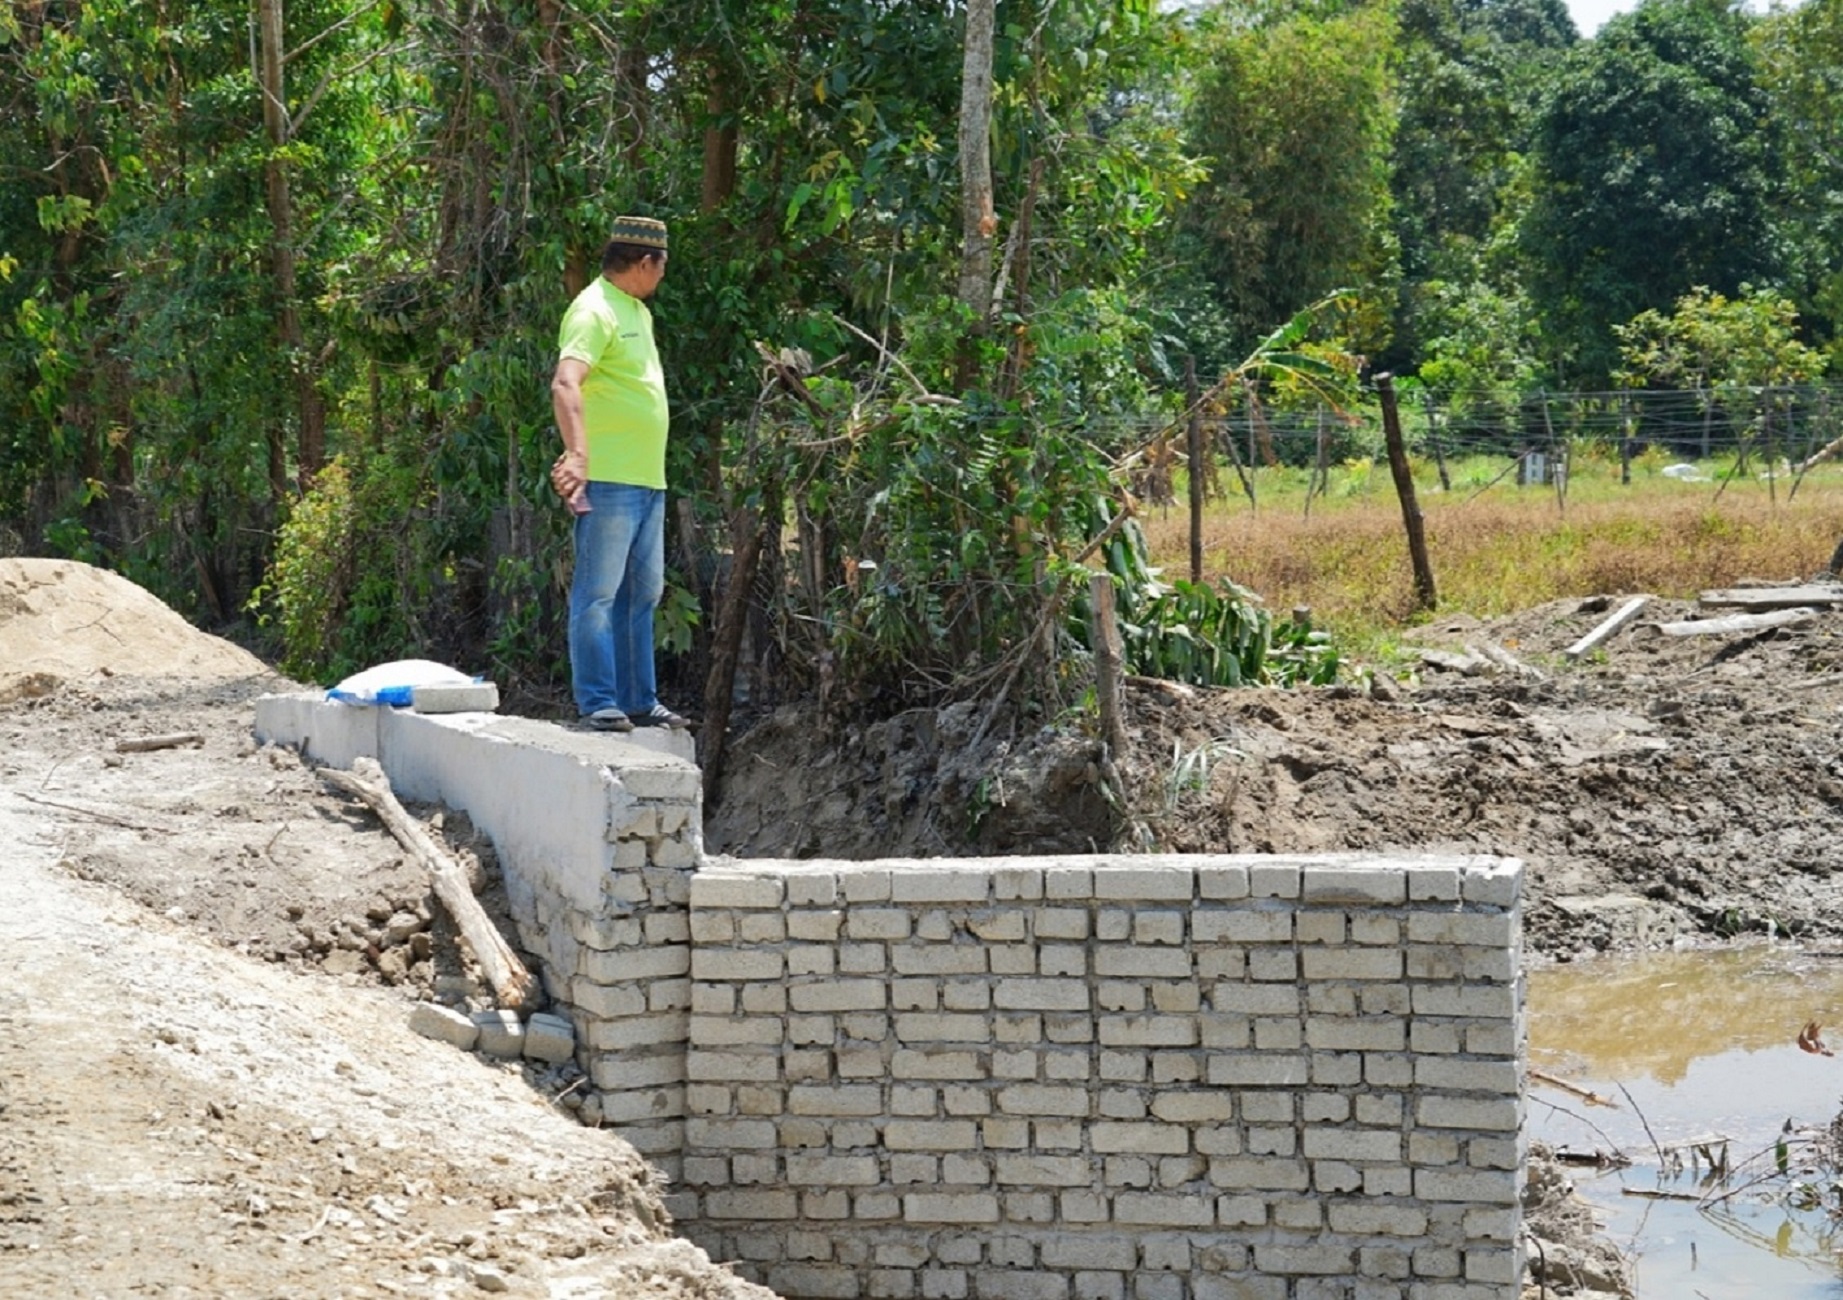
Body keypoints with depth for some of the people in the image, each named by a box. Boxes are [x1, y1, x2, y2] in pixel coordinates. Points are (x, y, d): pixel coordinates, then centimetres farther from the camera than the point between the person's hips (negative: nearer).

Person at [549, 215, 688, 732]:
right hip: (608, 480, -10)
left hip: (648, 480, 10)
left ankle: (639, 701, 20)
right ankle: (598, 702, -5)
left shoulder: (636, 312, 18)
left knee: (642, 594, 13)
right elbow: (565, 384, -27)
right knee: (599, 592, -6)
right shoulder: (594, 311, -12)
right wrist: (577, 454, -40)